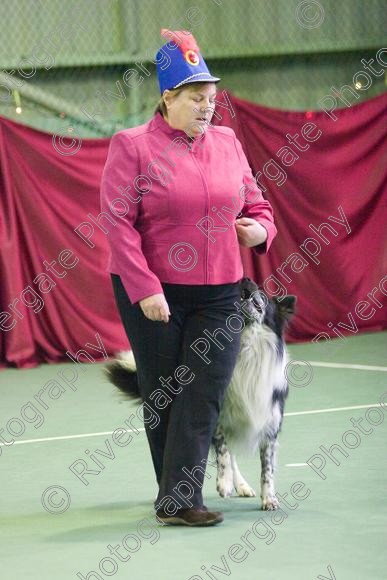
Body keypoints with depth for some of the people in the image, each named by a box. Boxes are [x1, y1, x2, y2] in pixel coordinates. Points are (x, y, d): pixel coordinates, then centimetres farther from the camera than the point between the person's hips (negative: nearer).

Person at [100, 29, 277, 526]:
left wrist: (260, 229, -6)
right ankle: (176, 499, 15)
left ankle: (178, 499, -6)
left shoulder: (227, 143, 10)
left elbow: (256, 205, 19)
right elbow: (117, 221, -12)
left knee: (205, 391, -8)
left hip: (218, 294, 4)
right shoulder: (132, 146, -5)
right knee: (163, 395, 4)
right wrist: (145, 289, -19)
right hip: (153, 293, -4)